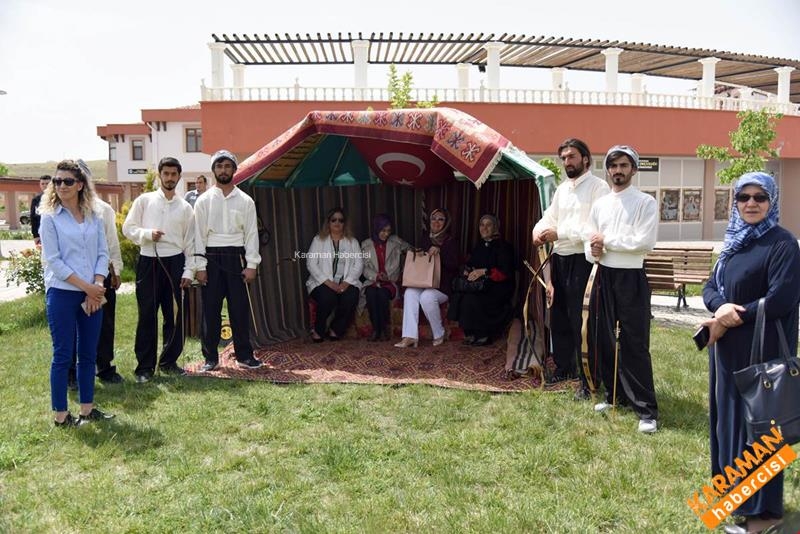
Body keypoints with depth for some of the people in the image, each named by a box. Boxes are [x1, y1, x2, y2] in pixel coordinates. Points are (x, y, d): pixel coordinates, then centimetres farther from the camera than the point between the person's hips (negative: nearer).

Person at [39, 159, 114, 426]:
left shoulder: (94, 217, 8)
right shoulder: (50, 217, -3)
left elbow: (103, 253, 6)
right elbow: (53, 260, -9)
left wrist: (97, 287, -8)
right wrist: (85, 286, -13)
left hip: (92, 294, 4)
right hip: (62, 293, -4)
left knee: (88, 353, 10)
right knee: (63, 355, 1)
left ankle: (87, 408, 21)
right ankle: (61, 415, 11)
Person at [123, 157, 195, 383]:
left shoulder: (185, 207, 9)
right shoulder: (144, 200, 5)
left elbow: (190, 242, 8)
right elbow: (128, 228, 4)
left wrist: (188, 271, 2)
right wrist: (147, 234, -15)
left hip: (174, 262, 2)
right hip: (149, 261, -2)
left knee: (174, 314, 6)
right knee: (147, 315, 0)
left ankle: (169, 361, 20)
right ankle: (145, 366, 9)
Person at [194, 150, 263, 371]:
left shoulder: (245, 201, 6)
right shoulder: (204, 200, 4)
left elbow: (251, 234, 3)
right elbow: (199, 234, 1)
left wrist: (251, 264, -4)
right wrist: (200, 266, -6)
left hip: (236, 257, 1)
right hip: (212, 257, 0)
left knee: (240, 308, 4)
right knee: (210, 309, 4)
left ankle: (244, 355, 14)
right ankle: (210, 357, 14)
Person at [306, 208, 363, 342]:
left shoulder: (352, 242, 16)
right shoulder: (318, 240, 10)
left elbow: (359, 264, 5)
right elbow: (311, 263, -2)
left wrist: (347, 282, -13)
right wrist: (328, 282, -15)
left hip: (346, 283, 2)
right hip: (323, 282, -2)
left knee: (351, 297, -31)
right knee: (328, 297, -34)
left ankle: (336, 330, -11)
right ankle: (318, 330, -10)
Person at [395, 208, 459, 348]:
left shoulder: (451, 241, 1)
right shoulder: (426, 239, 16)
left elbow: (454, 265, -10)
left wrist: (439, 252, -21)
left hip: (443, 285, -5)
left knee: (427, 296, -34)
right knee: (409, 292, -27)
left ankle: (439, 334, -13)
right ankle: (410, 336, -33)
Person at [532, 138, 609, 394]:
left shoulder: (598, 187, -8)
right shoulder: (562, 188, 18)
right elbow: (549, 217, 16)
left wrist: (558, 233, -21)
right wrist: (539, 231, -7)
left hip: (582, 261, -8)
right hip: (559, 259, 8)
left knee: (581, 321, -6)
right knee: (558, 317, 17)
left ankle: (589, 379, 5)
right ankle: (564, 367, 35)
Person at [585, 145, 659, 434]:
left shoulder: (645, 202, -5)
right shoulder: (599, 204, 11)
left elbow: (645, 242, -17)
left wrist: (607, 241, -12)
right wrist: (592, 251, -11)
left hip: (630, 279, -6)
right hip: (603, 277, 6)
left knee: (635, 345, -6)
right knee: (605, 341, 13)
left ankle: (647, 410, 2)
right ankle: (614, 394, 30)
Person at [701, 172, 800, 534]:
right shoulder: (735, 242, 12)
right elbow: (711, 286, 7)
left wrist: (733, 318, -15)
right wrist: (721, 307, -15)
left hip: (761, 351, -7)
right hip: (728, 348, 8)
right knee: (728, 416, 15)